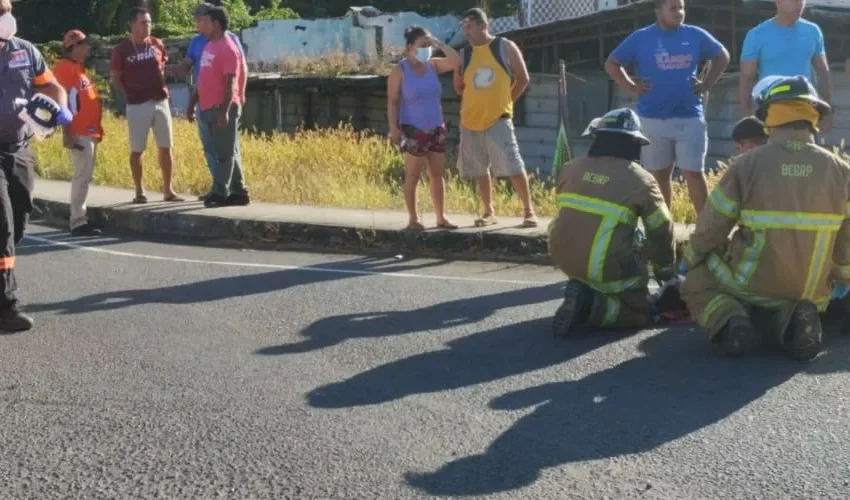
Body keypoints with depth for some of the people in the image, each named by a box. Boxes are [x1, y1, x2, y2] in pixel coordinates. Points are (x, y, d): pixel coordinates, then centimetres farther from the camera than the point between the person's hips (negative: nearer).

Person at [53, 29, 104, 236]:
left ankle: (80, 219, 17)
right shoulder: (65, 67, -10)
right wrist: (67, 133, -22)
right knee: (82, 176, -10)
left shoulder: (78, 67, 19)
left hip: (89, 131, 10)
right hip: (79, 133, -10)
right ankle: (78, 222, -8)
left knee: (84, 176, 12)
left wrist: (97, 129, 20)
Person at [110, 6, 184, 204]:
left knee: (165, 147, 5)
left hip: (161, 102, 3)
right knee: (137, 150, 2)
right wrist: (129, 95, -3)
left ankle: (168, 190, 12)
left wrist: (164, 86, 8)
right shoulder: (122, 50, -5)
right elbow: (115, 78, 1)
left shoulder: (157, 44, 5)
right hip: (137, 106, -3)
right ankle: (139, 191, 12)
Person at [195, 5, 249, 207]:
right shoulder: (209, 46, 15)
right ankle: (238, 192, 15)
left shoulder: (228, 48, -12)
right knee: (225, 152, 11)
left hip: (223, 108, -9)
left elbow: (231, 82, -17)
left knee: (224, 152, -4)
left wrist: (225, 110, -23)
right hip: (209, 108, 9)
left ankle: (219, 193, -2)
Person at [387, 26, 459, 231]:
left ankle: (441, 217, 14)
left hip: (436, 129, 5)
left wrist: (438, 44, -6)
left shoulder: (433, 65, 7)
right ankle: (413, 218, 8)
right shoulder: (400, 71, -7)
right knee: (413, 175, 1)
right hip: (413, 130, -5)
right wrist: (394, 127, -16)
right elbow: (392, 101, -8)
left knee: (437, 174, 8)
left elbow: (456, 61, -2)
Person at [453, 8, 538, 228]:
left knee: (514, 167, -9)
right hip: (470, 121, 4)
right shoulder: (464, 54, 7)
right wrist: (478, 101, 11)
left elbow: (523, 78, 4)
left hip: (498, 119, -4)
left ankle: (529, 210, -1)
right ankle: (489, 212, 19)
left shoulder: (505, 47, -1)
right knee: (480, 170, 9)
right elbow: (459, 86, 18)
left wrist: (505, 101, 5)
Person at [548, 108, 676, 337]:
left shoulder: (571, 169, 6)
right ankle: (591, 306, -12)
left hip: (562, 257, 6)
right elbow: (660, 232, 4)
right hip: (606, 267, -6)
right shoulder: (641, 180, -5)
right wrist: (665, 269, 23)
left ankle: (583, 289, 11)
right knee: (641, 311, 14)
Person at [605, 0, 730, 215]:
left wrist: (706, 85, 7)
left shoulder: (696, 35, 4)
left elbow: (722, 57, 18)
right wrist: (631, 87, -1)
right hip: (652, 119, 0)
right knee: (659, 175, 9)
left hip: (690, 118, 0)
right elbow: (612, 64, 8)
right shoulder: (640, 38, 0)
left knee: (694, 173, -3)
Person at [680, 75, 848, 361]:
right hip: (810, 294, 3)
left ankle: (729, 321, -8)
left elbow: (710, 229, -4)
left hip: (751, 285, -3)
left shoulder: (746, 165, -12)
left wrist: (691, 260, 16)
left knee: (696, 284, 25)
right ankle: (793, 320, -1)